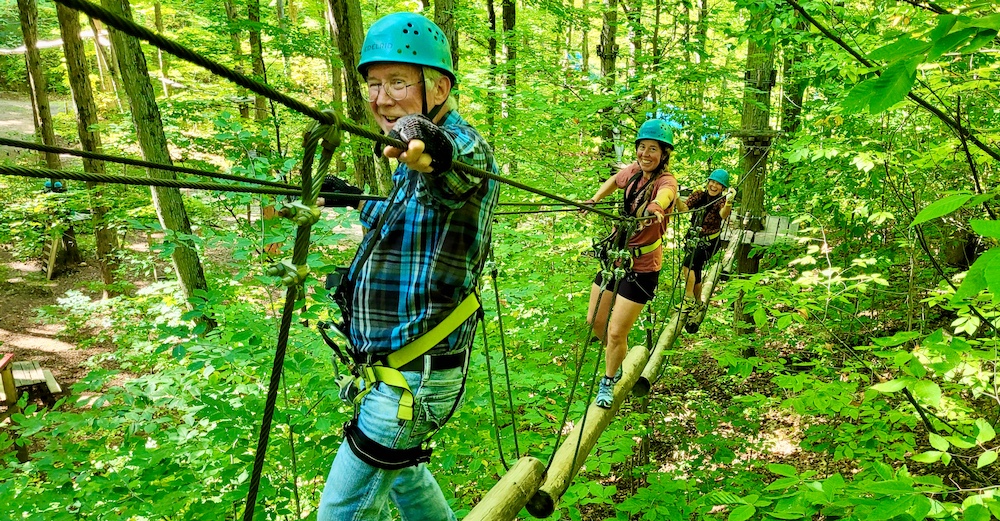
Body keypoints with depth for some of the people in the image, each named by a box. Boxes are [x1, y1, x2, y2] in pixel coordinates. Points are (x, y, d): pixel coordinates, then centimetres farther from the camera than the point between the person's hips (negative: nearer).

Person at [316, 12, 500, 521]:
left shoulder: (465, 147, -21)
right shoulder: (411, 164, 8)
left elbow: (459, 156, -47)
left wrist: (428, 146, -67)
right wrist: (351, 198, 25)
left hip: (411, 380, -10)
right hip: (392, 370, 10)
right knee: (398, 471, 29)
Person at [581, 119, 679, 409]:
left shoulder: (666, 182, -20)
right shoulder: (634, 171, -2)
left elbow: (661, 198, -46)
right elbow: (615, 181, 23)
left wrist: (655, 211, -68)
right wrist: (594, 200, 8)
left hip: (641, 268, -6)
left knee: (616, 333, -4)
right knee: (595, 321, 14)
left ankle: (608, 382, 25)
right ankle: (616, 361, 44)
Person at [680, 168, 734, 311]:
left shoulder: (722, 200, -14)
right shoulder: (699, 195, -4)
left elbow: (723, 215, -35)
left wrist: (729, 202, -55)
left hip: (710, 242, -5)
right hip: (695, 239, 5)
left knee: (688, 264, -23)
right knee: (694, 271, 13)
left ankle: (689, 299, -16)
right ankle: (698, 303, 31)